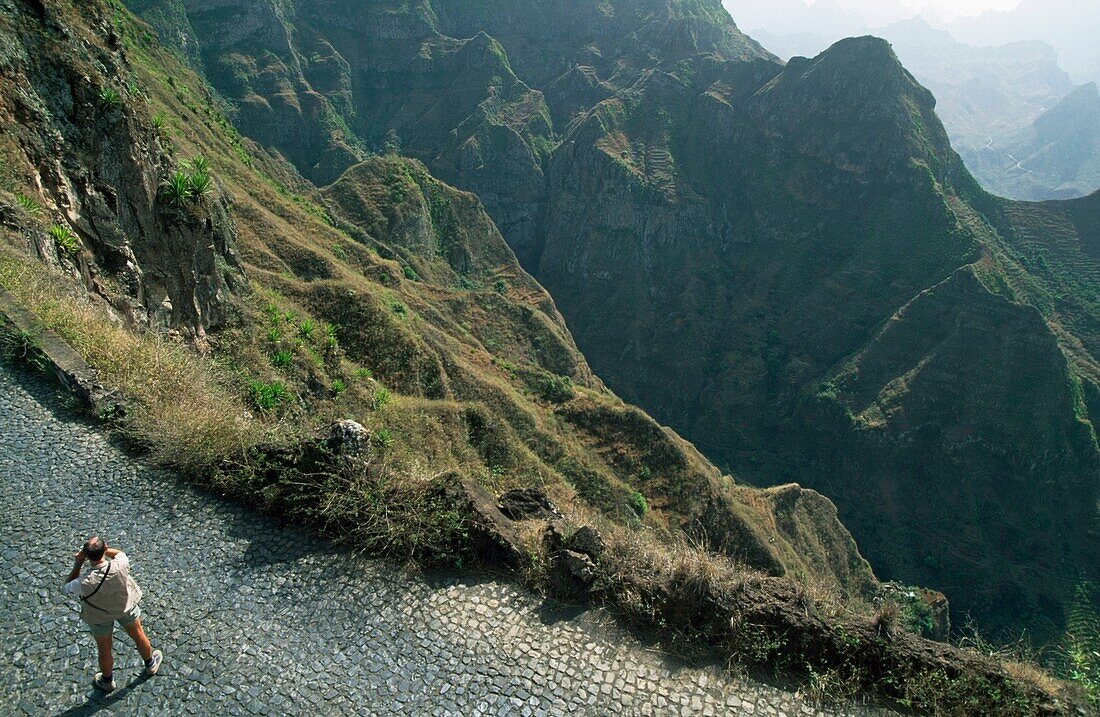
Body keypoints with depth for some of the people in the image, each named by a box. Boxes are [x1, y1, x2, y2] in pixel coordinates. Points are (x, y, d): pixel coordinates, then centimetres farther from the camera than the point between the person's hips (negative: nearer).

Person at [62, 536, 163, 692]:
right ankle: (150, 664, 53)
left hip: (99, 616, -1)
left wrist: (78, 563, -21)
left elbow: (66, 588, -17)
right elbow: (121, 554, -12)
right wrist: (103, 549, -20)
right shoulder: (119, 567, -38)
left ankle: (107, 681, 51)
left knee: (104, 649, 25)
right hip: (126, 606, 1)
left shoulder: (85, 583, -41)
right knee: (138, 635, 28)